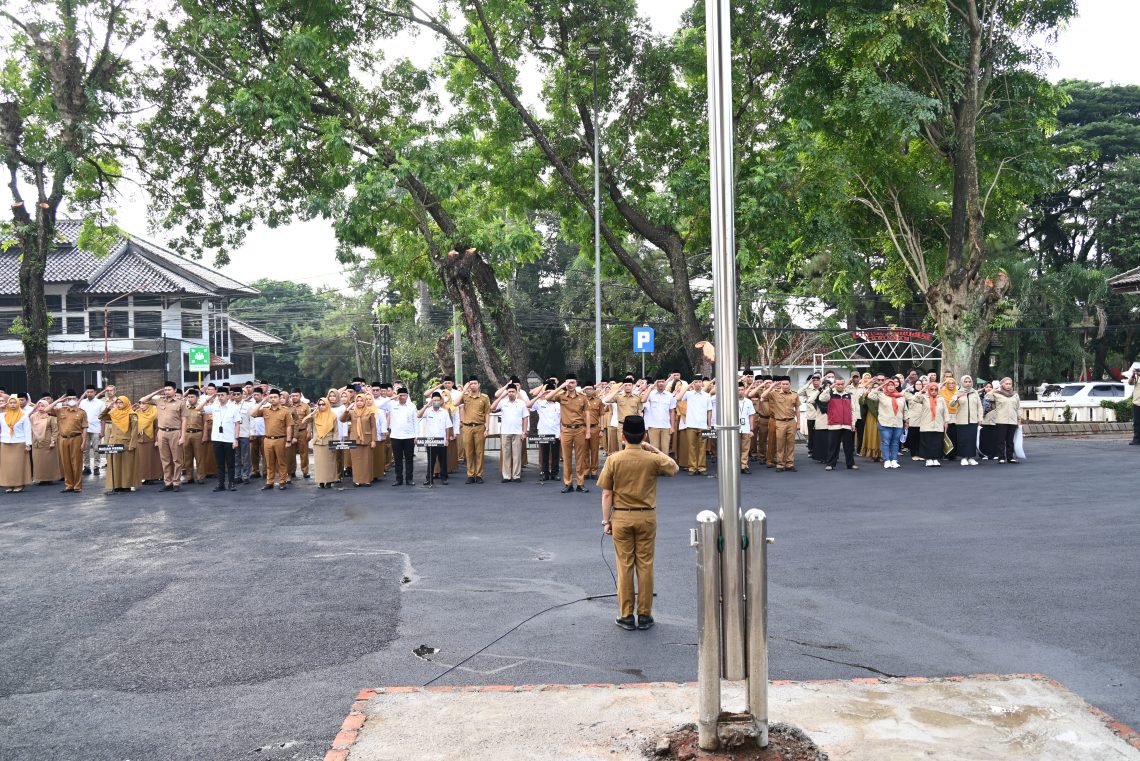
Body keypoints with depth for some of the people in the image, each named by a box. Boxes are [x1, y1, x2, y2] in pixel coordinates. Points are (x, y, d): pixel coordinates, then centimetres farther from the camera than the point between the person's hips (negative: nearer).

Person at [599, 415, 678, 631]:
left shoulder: (613, 460, -8)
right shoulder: (652, 459, -7)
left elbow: (607, 494, -6)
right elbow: (673, 469, 13)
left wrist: (606, 520, 3)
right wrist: (655, 450, 11)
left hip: (621, 517, 0)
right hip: (646, 517, 0)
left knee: (624, 567, 7)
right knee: (645, 566, 8)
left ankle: (626, 616, 12)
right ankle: (645, 615, 13)